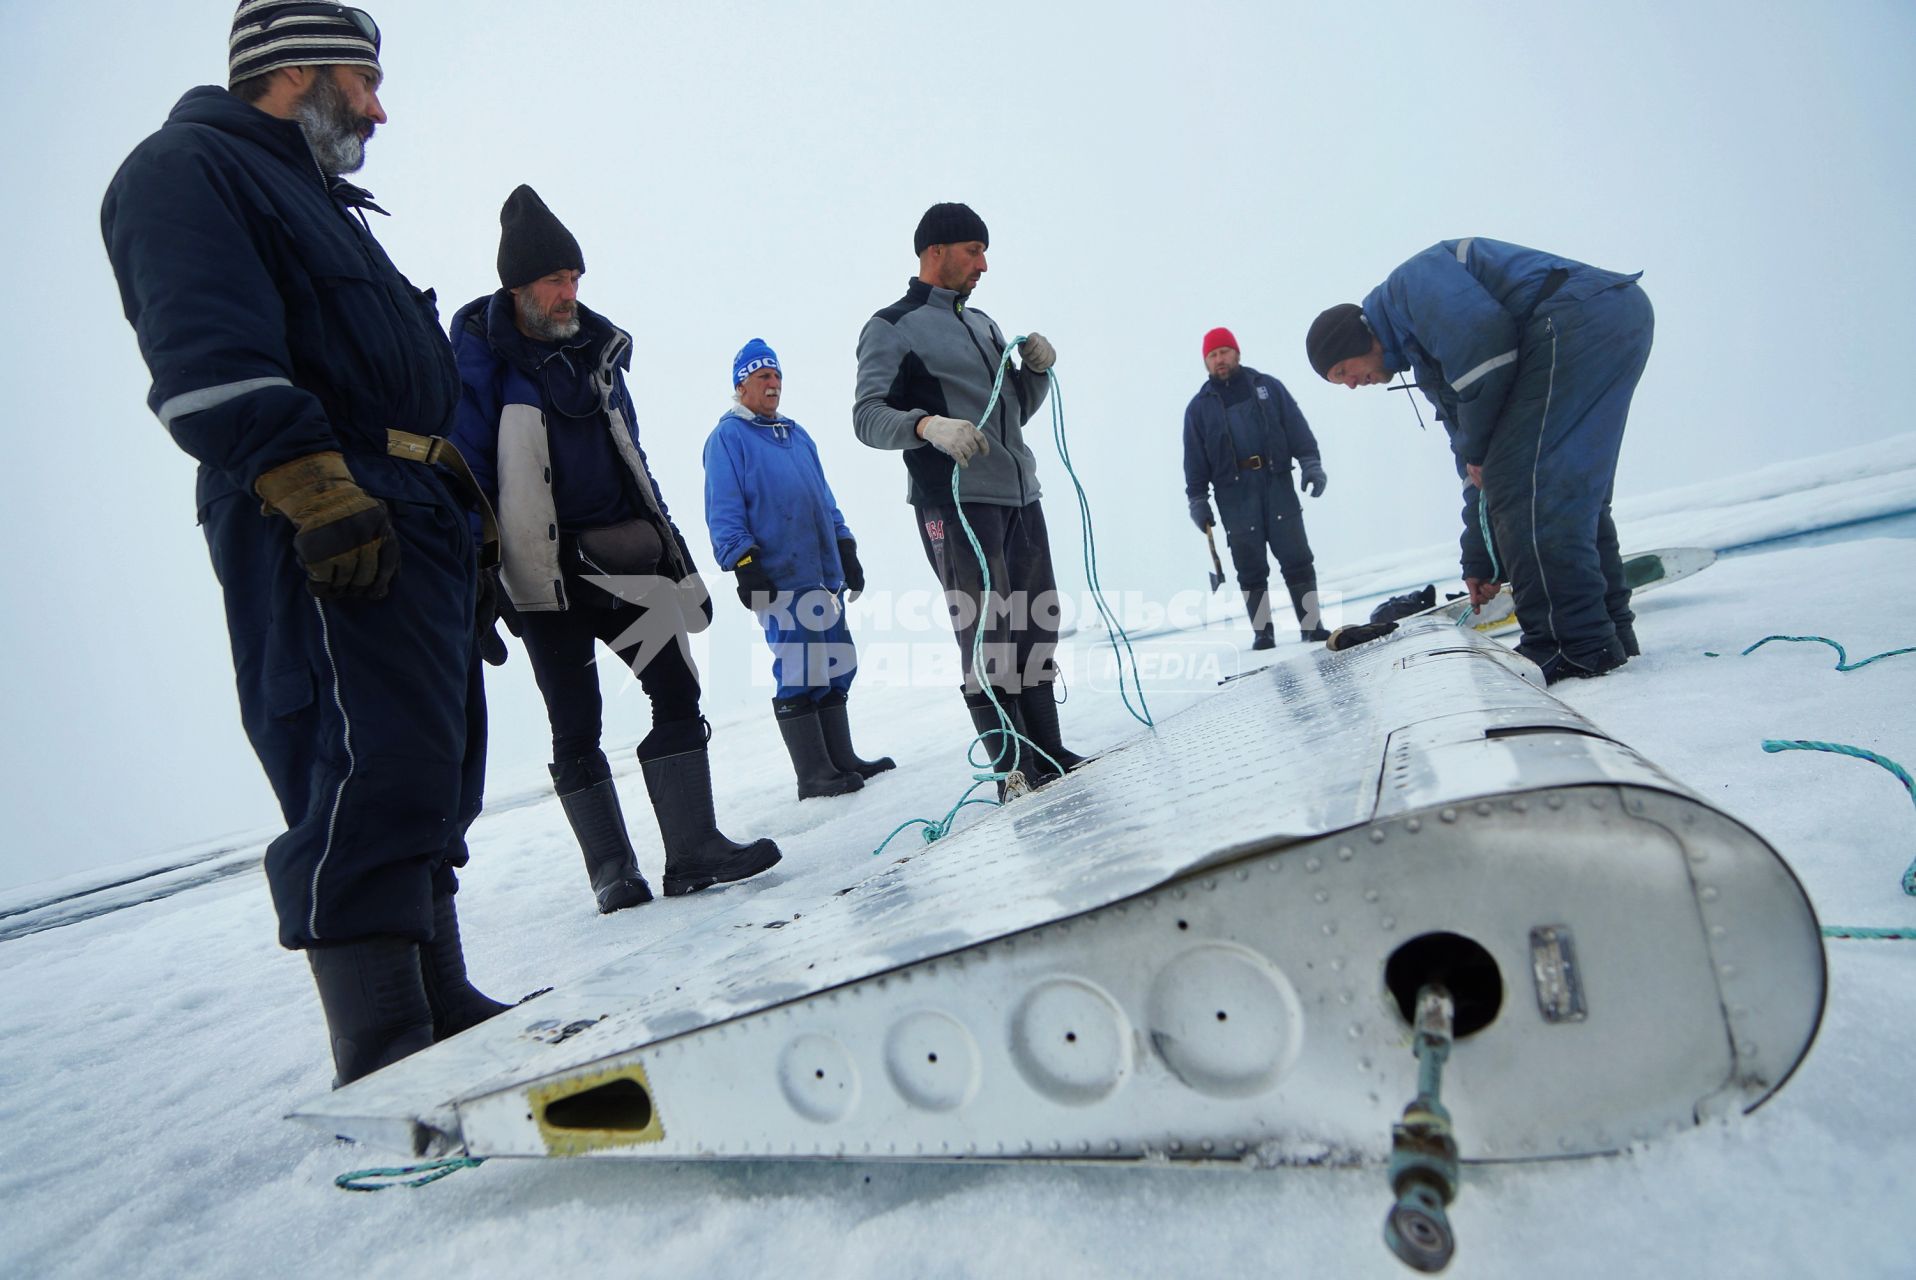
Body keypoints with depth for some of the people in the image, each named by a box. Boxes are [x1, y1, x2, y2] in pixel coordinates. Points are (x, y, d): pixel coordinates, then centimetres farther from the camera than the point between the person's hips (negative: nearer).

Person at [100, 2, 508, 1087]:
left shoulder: (317, 204, 33)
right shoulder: (190, 166, 3)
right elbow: (209, 352, -15)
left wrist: (460, 528, 25)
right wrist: (314, 489, -27)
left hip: (410, 520, 10)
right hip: (325, 530, -10)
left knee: (433, 770, 9)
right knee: (373, 767, -18)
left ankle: (443, 1012, 18)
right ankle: (387, 1068, -13)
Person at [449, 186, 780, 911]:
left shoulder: (596, 346, 13)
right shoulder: (478, 355, -3)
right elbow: (468, 470, -7)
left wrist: (671, 545, 15)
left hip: (621, 557, 5)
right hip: (541, 572, -4)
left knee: (677, 693, -4)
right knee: (576, 728, 2)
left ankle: (692, 849, 0)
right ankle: (611, 870, 12)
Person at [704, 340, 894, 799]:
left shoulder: (797, 435, 22)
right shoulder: (727, 437, 1)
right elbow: (723, 511, -7)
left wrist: (846, 549, 18)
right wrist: (743, 562, -16)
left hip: (824, 572, 7)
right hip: (779, 577, -7)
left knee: (835, 668, 10)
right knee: (798, 675, -8)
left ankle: (841, 758, 20)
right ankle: (814, 774, -1)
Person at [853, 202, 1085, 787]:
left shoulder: (982, 323, 22)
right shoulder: (890, 328, 0)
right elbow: (868, 417, -11)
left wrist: (1037, 370, 6)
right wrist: (929, 424, -29)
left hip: (1020, 496, 8)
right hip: (954, 502, -7)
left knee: (1037, 628, 10)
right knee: (986, 636, -8)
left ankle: (1047, 748, 20)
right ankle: (1013, 765, -1)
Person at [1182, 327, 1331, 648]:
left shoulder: (1267, 386, 12)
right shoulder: (1199, 407, 13)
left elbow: (1297, 427, 7)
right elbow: (1194, 459, 10)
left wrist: (1310, 462, -5)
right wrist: (1198, 500, 2)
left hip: (1276, 482, 0)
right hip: (1234, 493, 0)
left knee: (1296, 557, -3)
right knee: (1250, 567, -1)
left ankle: (1311, 623, 2)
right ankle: (1262, 631, 4)